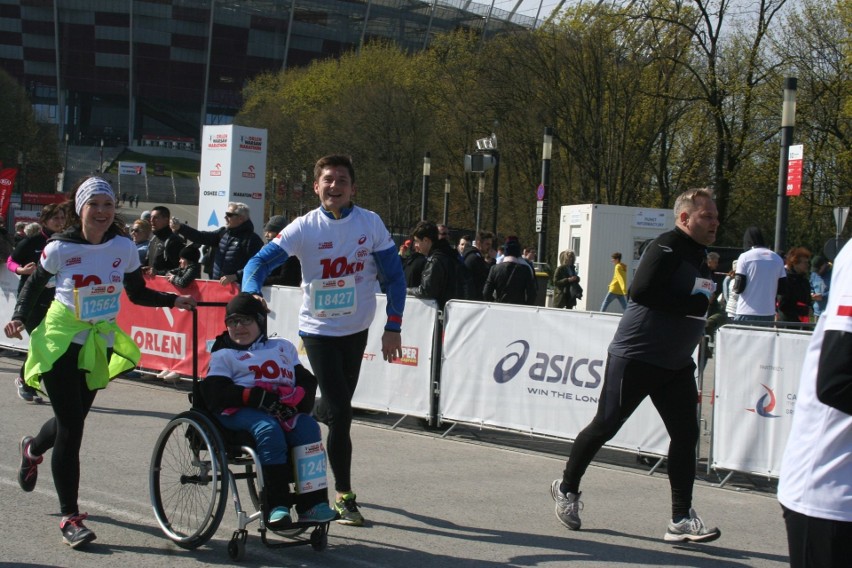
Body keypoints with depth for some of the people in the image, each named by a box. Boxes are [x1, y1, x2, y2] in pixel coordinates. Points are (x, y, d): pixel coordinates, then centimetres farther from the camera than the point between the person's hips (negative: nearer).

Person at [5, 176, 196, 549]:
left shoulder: (123, 248, -4)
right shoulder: (61, 248, -11)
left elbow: (138, 294, 5)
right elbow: (35, 283, 4)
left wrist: (174, 301, -9)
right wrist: (19, 317, -11)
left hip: (99, 345, 4)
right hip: (61, 340, -4)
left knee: (73, 419, 17)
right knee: (71, 426, -9)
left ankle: (33, 449, 55)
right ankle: (69, 518, -1)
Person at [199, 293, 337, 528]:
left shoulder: (283, 347, 29)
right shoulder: (224, 355, 20)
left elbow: (307, 381, 16)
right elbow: (215, 394, 1)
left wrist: (294, 400, -8)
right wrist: (255, 396, -13)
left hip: (285, 411, 3)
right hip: (242, 412, -3)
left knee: (308, 427, -28)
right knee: (268, 429, -35)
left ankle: (312, 503, -31)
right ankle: (277, 505, -38)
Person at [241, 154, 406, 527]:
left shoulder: (370, 223, -5)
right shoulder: (304, 228, -10)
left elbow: (394, 275, 0)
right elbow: (261, 261, -14)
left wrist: (393, 326, -4)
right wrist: (252, 294, -35)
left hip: (357, 329, 3)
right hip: (319, 331, -3)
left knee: (335, 409, 15)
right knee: (340, 413, -7)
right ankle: (344, 497, 3)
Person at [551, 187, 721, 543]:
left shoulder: (698, 257, 13)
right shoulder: (667, 247, -16)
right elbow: (642, 290, -29)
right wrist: (694, 304, -24)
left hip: (677, 365, 8)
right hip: (635, 357, -8)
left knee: (686, 434, -1)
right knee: (605, 426, 3)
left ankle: (681, 520, 3)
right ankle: (567, 488, 24)